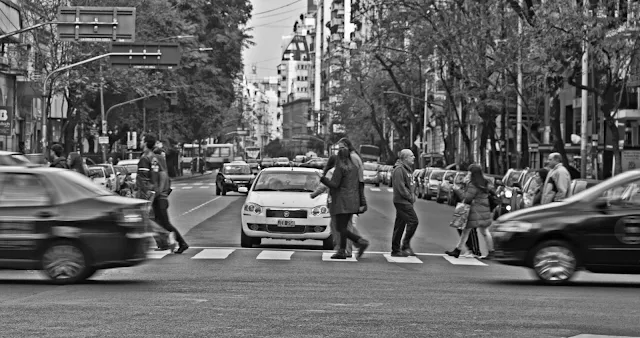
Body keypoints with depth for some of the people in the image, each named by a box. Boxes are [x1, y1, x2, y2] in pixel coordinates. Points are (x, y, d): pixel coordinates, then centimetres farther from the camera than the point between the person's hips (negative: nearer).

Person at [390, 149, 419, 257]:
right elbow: (400, 187, -19)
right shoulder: (399, 170, -13)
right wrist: (410, 197, -14)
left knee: (400, 226, 10)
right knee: (413, 221, -14)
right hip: (401, 201, -10)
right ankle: (406, 246, -8)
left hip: (406, 202, 10)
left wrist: (413, 196, 9)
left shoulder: (407, 169, 19)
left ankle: (395, 250, 13)